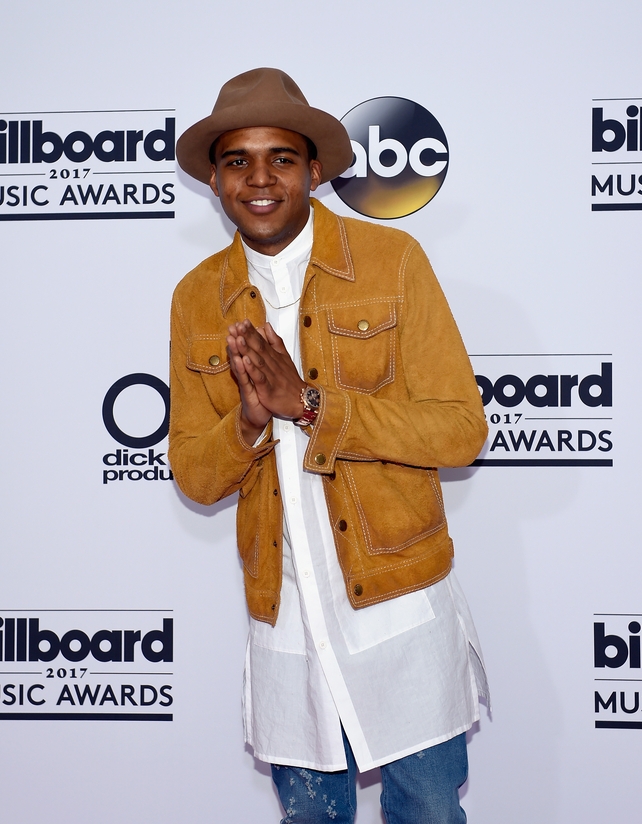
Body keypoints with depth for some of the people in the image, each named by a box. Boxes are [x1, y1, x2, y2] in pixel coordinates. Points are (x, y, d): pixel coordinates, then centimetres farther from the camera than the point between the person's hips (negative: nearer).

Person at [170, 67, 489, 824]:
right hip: (283, 615, 3)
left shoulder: (392, 260, -7)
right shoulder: (197, 298, 2)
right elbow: (194, 476, 3)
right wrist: (248, 421, -19)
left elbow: (462, 429, -12)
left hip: (400, 604, -2)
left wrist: (310, 403, -22)